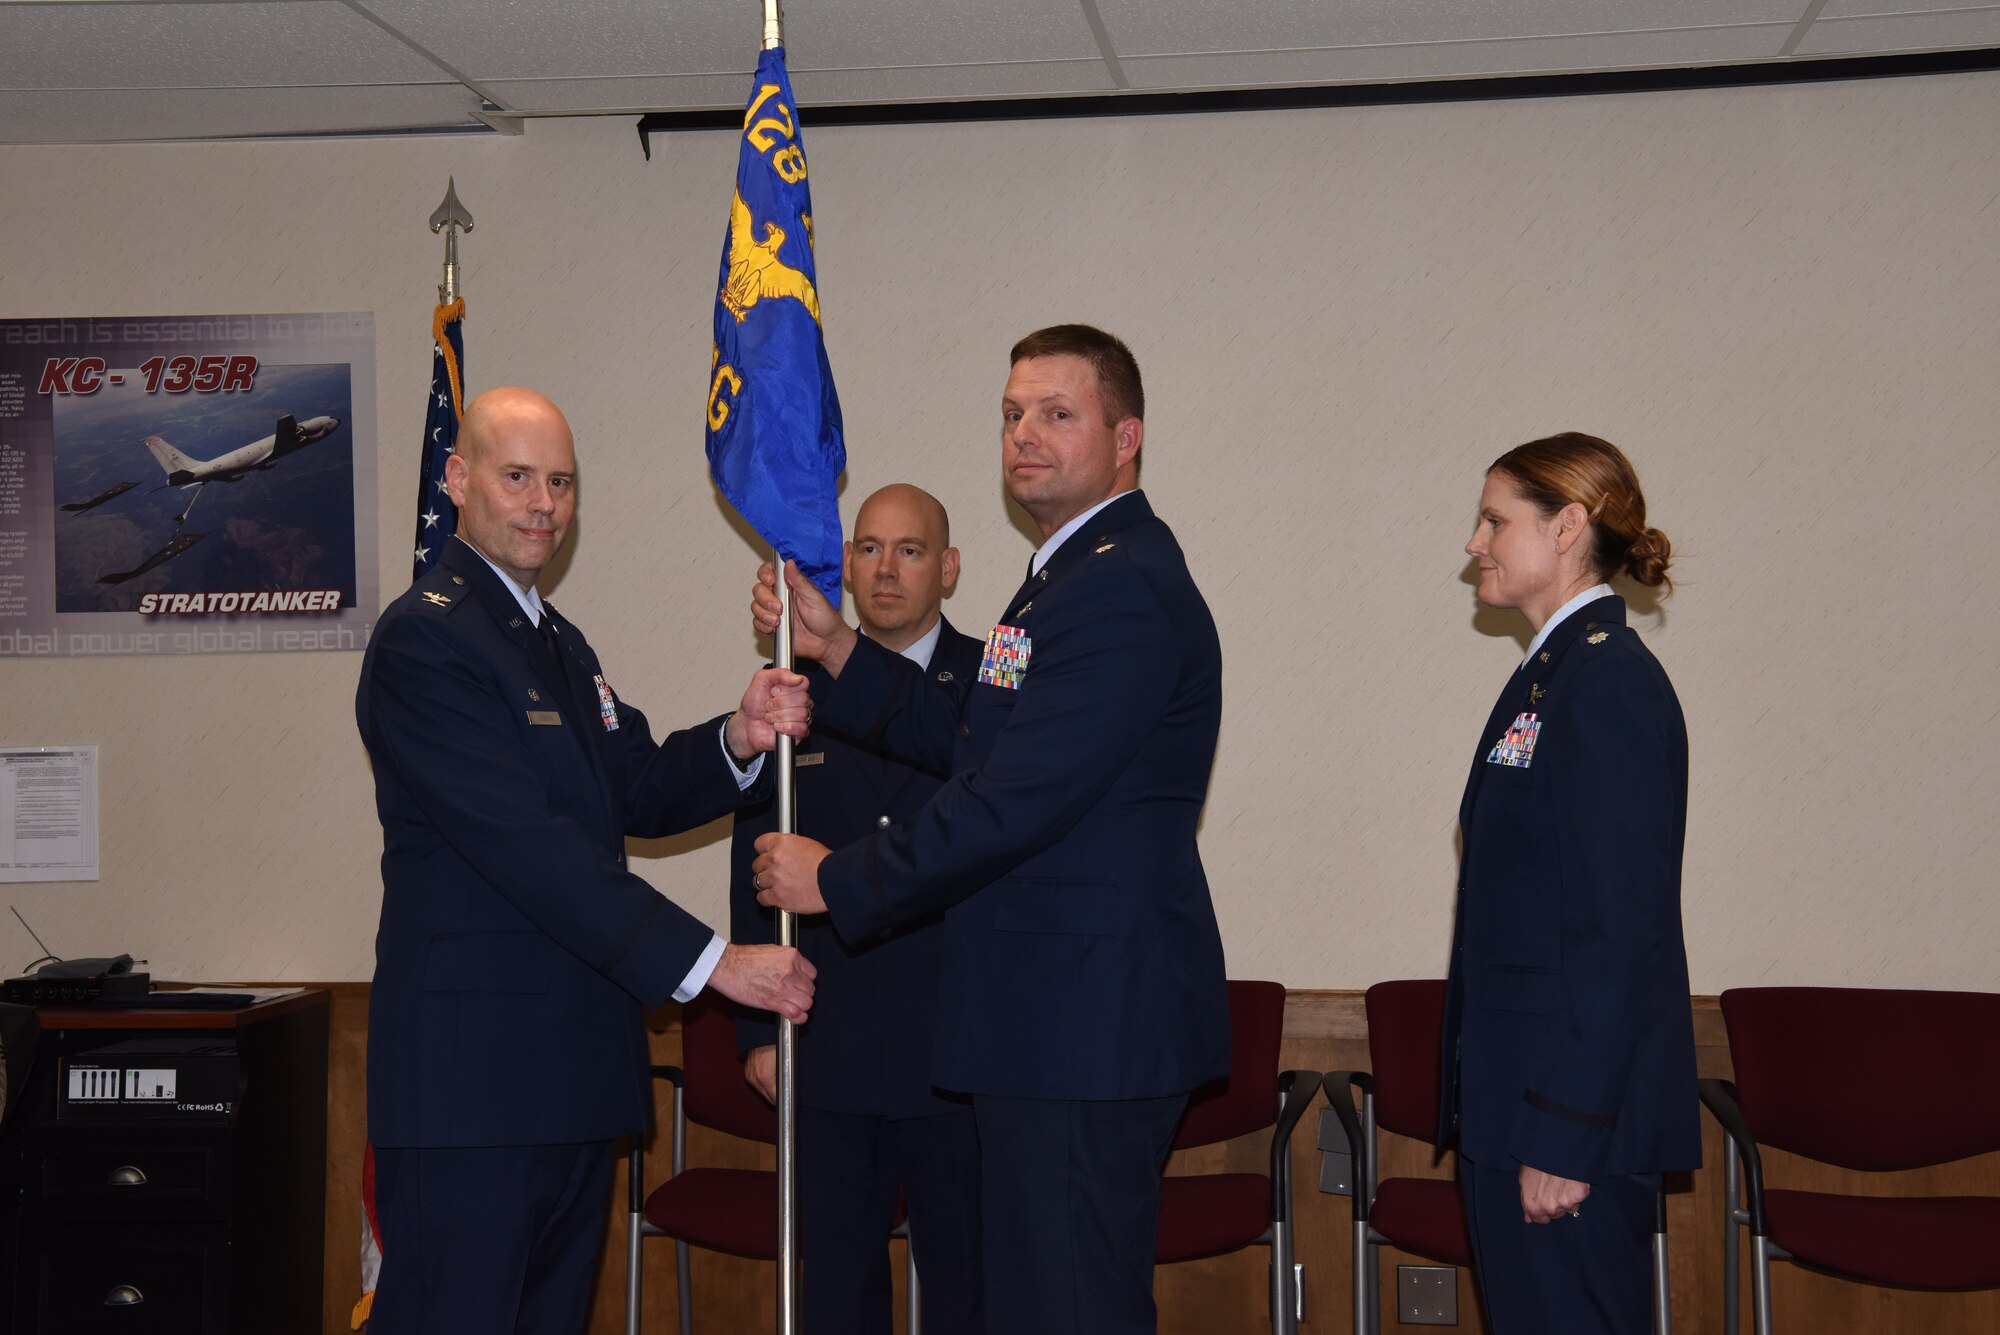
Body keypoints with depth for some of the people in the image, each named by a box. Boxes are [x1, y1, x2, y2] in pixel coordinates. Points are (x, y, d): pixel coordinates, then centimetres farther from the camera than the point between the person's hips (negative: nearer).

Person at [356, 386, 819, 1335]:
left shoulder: (558, 643, 20)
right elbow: (529, 846, -21)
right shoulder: (424, 637, -13)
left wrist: (741, 742, -7)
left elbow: (638, 793, 14)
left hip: (570, 1072, 9)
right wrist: (711, 963, -22)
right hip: (470, 1073, -9)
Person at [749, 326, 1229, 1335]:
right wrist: (835, 648, 9)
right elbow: (970, 741, 19)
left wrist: (836, 881, -11)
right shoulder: (1077, 572, 18)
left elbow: (1010, 806, -22)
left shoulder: (1124, 589, -18)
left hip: (1089, 1021, -11)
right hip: (1064, 1017, 11)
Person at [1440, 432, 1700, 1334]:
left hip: (1571, 1112, -9)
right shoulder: (1550, 674, 15)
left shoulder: (1609, 683, -15)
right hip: (1516, 1093, 9)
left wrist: (1565, 1133, -21)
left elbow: (1623, 927, -20)